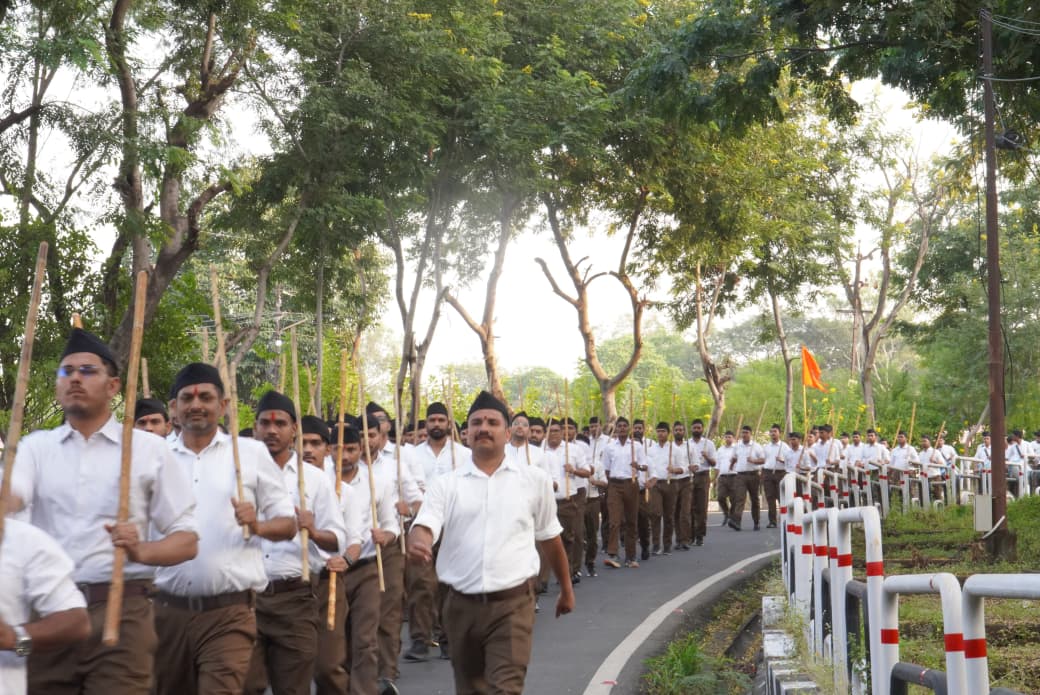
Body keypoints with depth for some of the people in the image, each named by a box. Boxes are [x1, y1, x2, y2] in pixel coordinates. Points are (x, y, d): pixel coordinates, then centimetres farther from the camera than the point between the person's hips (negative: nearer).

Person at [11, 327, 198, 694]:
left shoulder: (149, 448, 6)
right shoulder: (36, 446, 12)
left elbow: (188, 539, 4)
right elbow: (11, 497, -10)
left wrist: (142, 551, -17)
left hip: (121, 609, -2)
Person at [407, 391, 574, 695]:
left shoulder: (534, 480, 4)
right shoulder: (446, 484, 4)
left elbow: (550, 539, 14)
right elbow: (424, 527, -11)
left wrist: (566, 589, 24)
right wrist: (417, 543, -36)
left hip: (513, 604, -2)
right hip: (461, 605, 2)